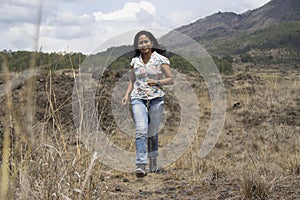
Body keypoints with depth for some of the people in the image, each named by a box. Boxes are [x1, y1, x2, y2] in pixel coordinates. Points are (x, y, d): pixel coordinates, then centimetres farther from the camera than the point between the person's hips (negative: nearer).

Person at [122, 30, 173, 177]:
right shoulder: (135, 61, 8)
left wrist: (157, 82, -15)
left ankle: (153, 161, 29)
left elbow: (170, 79, 1)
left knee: (152, 132, 6)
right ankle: (141, 166, -23)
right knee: (141, 130, -16)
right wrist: (127, 95, 5)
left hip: (156, 99, -1)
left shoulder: (161, 59, 0)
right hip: (138, 99, 1)